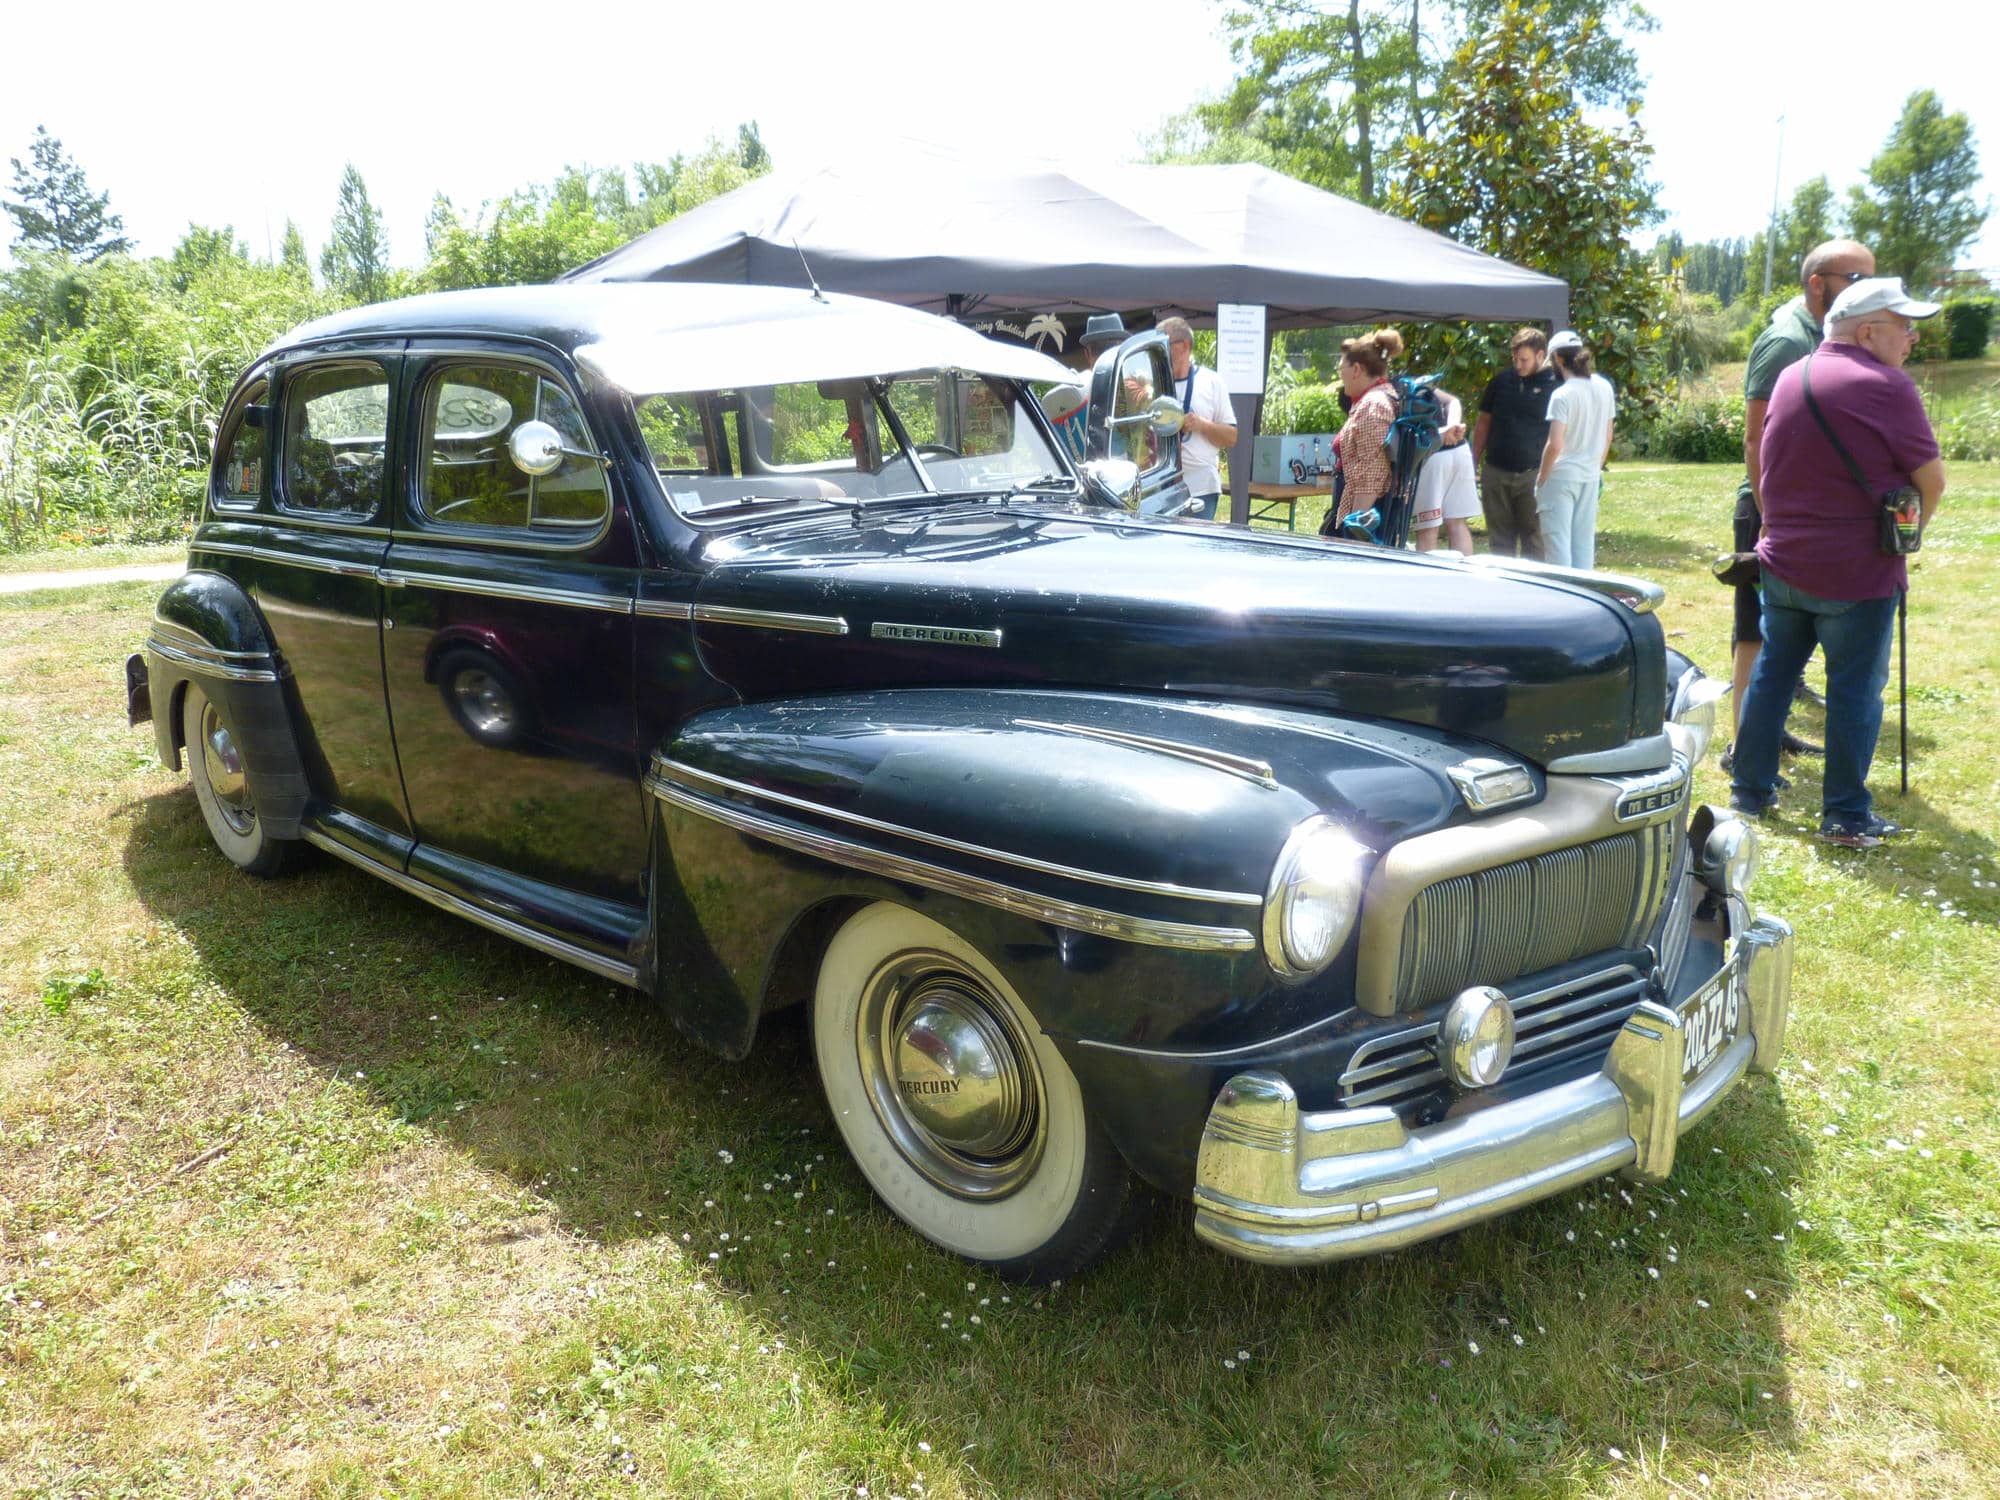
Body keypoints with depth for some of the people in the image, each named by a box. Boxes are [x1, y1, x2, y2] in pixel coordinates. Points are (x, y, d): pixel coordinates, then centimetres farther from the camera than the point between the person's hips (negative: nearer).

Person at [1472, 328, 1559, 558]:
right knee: (1499, 540, 10)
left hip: (1533, 476, -4)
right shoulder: (1501, 381, 7)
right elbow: (1483, 423, 15)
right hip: (1496, 473, 4)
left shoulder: (1554, 384, -4)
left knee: (1534, 540, 2)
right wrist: (1473, 465, 10)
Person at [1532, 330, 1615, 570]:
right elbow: (1607, 437, 12)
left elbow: (1555, 445, -20)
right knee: (1584, 542, 11)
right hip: (1591, 477, 6)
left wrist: (1541, 477, -8)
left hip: (1561, 476, -6)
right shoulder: (1604, 388, 4)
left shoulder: (1562, 395, -15)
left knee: (1557, 542, -2)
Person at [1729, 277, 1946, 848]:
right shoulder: (1887, 387, -13)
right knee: (1855, 691, 2)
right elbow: (1931, 479, -8)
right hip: (1858, 572, -6)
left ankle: (1750, 790, 22)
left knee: (1771, 675, 15)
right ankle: (1846, 818, 8)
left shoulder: (1789, 379, 7)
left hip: (1783, 562, 6)